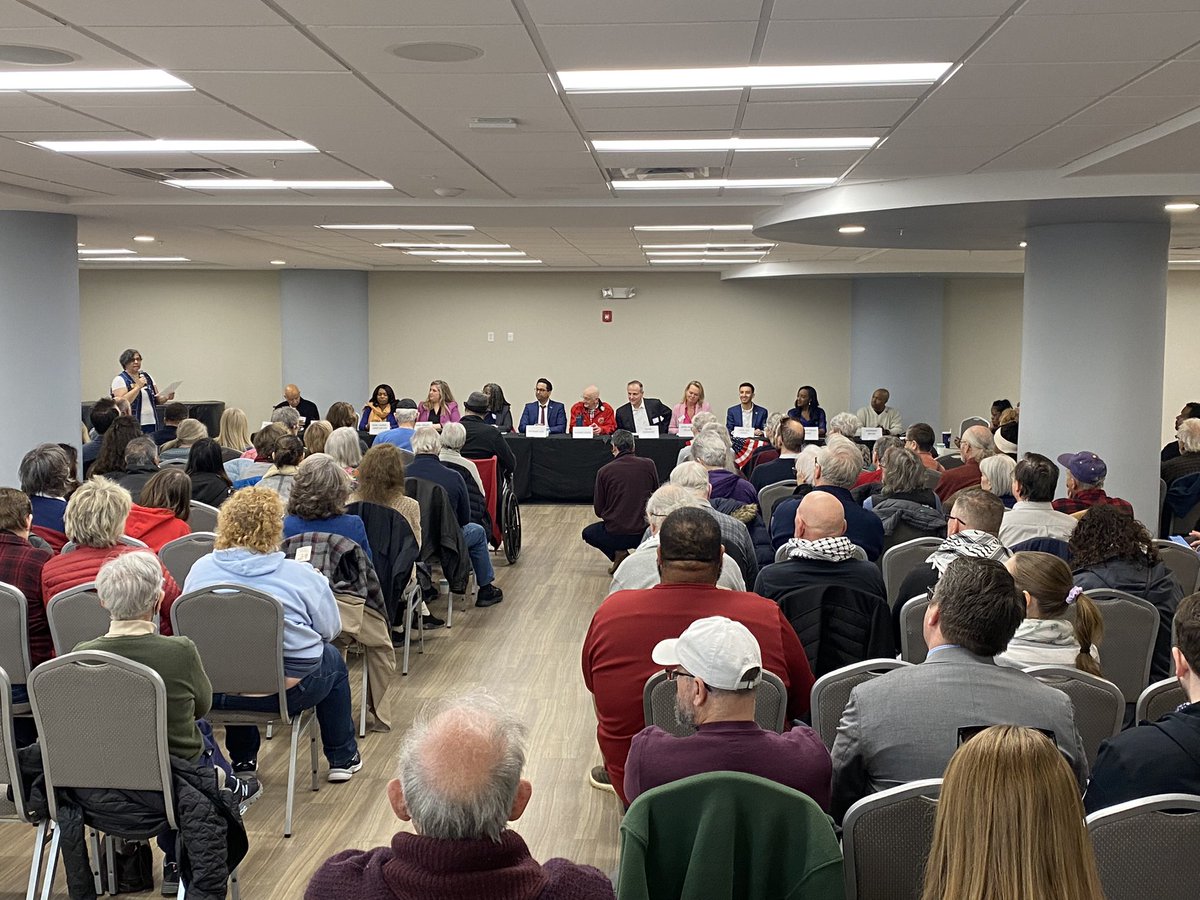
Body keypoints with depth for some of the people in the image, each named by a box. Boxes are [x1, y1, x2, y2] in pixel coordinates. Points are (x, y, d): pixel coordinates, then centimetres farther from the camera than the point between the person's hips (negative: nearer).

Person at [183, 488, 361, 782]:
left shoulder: (201, 569, -1)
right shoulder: (301, 575, -10)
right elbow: (331, 630, 1)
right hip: (287, 691, -3)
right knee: (333, 659, 28)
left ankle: (242, 761, 45)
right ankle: (343, 759, 37)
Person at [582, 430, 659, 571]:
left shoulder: (604, 471, -7)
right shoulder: (648, 465, -4)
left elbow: (598, 510, 0)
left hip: (615, 535, -2)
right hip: (644, 533, 2)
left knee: (588, 533, 30)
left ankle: (617, 554, 6)